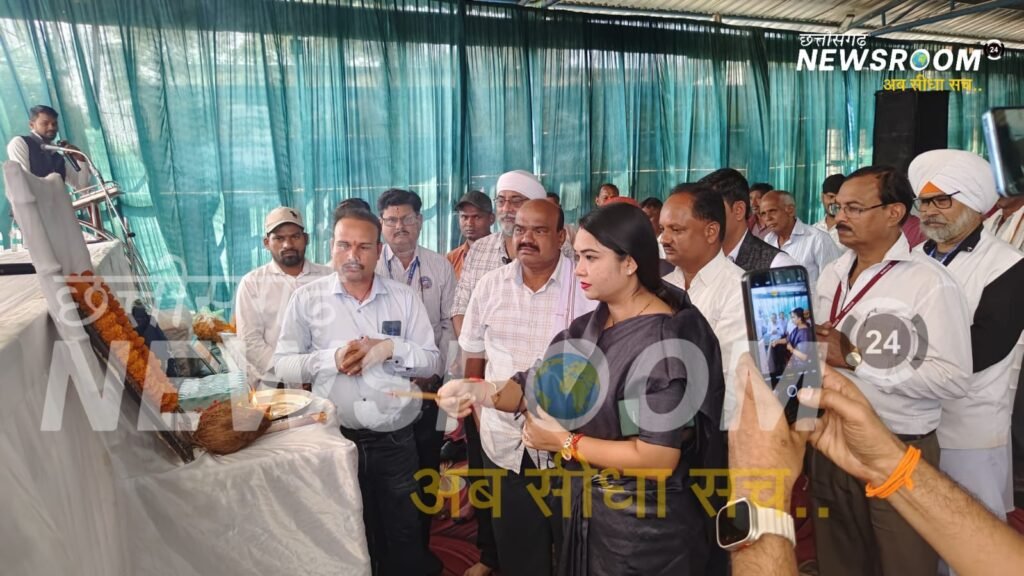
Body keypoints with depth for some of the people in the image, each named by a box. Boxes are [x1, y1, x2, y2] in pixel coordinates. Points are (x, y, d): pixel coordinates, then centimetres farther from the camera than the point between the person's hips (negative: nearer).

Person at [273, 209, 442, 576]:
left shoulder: (404, 297, 0)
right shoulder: (307, 298, -2)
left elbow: (432, 362, 1)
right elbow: (282, 365, -2)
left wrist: (391, 348, -17)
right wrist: (332, 359, -18)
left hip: (397, 440, 1)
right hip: (336, 438, 0)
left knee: (405, 535, 16)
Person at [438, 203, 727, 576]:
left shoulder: (665, 340, -23)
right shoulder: (589, 326, 1)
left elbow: (659, 458, -25)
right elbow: (542, 388, -1)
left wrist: (565, 442, -18)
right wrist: (481, 392, -18)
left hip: (641, 524, -7)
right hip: (585, 505, 7)